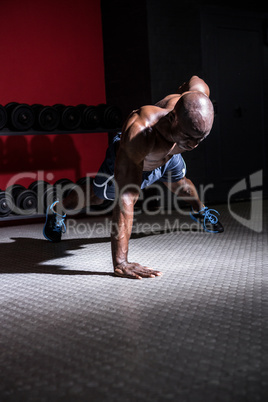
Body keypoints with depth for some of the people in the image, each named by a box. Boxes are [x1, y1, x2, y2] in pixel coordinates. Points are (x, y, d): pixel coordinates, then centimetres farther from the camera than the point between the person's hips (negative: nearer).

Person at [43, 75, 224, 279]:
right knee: (96, 197, 23)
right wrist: (120, 263, -62)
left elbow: (193, 81, -13)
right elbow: (125, 197, -58)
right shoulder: (139, 132, -55)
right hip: (126, 158, -3)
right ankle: (56, 210, 55)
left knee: (181, 185, 32)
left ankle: (200, 211, 67)